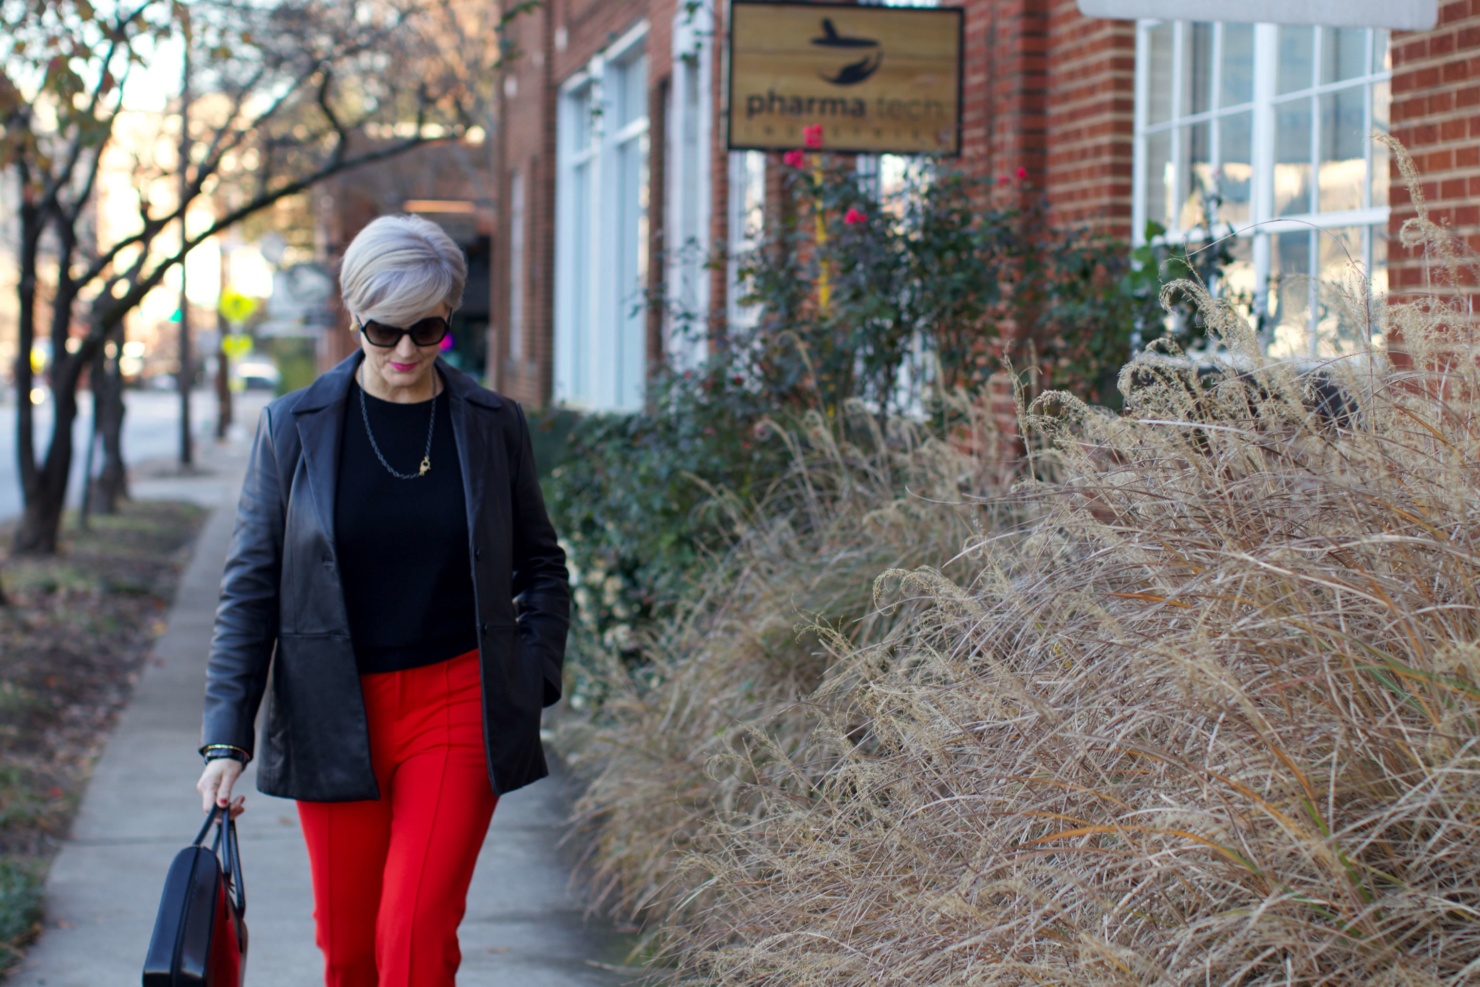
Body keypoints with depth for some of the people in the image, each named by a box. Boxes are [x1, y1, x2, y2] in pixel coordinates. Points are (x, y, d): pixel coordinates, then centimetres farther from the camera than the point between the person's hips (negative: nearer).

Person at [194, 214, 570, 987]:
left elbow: (541, 566, 14)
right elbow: (249, 587, 1)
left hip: (457, 706, -1)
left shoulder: (493, 425, 2)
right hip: (334, 717, 1)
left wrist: (533, 683, 2)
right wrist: (226, 739, -5)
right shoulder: (294, 427, 0)